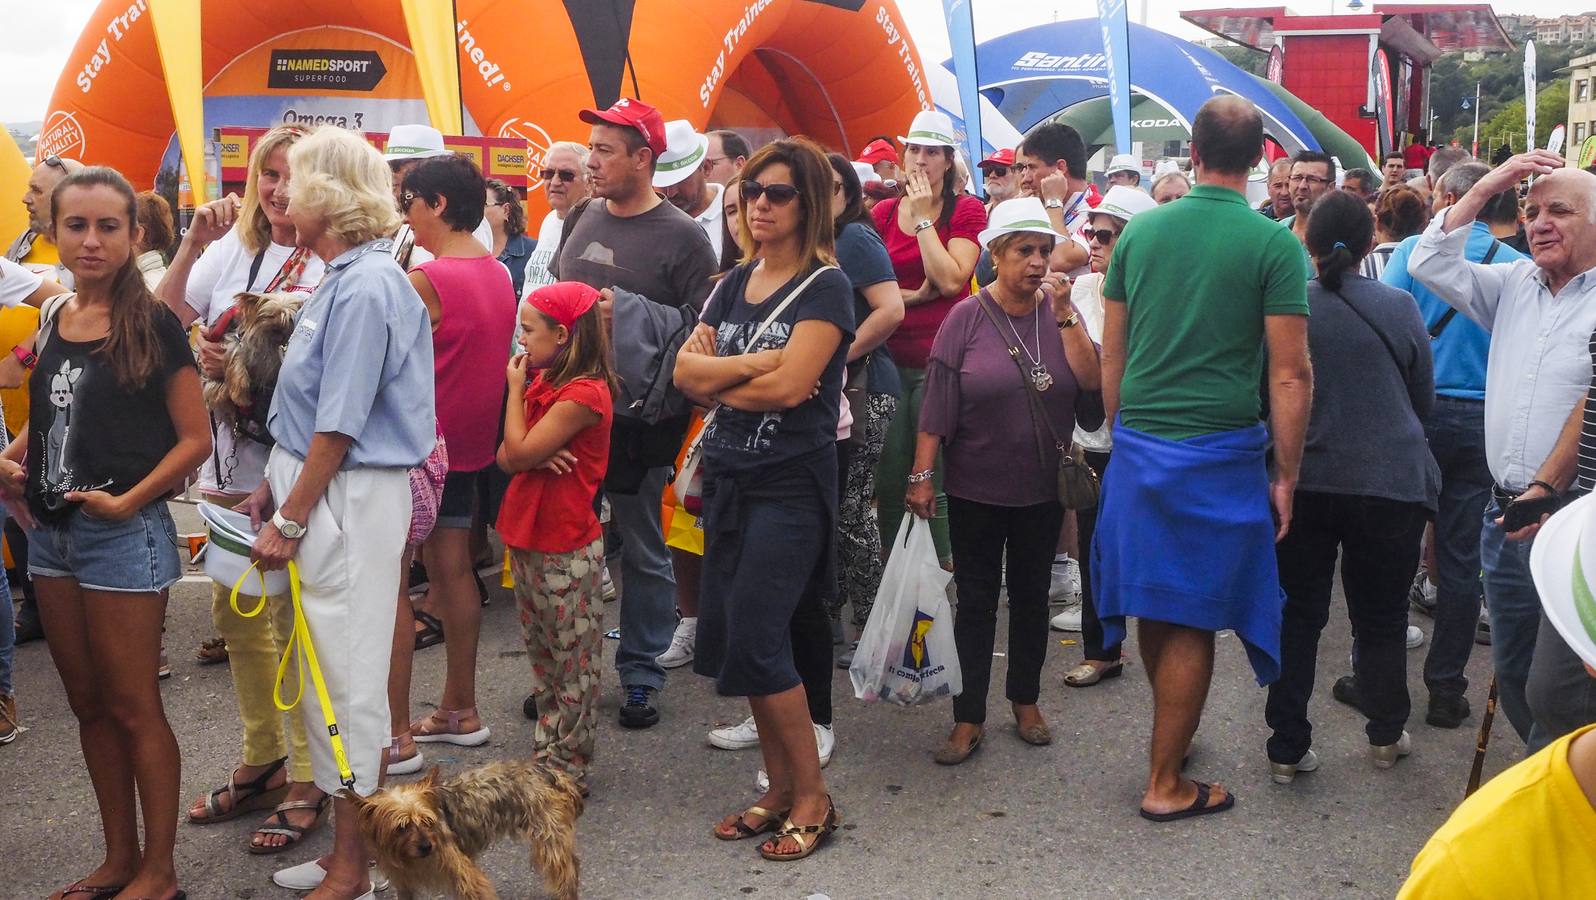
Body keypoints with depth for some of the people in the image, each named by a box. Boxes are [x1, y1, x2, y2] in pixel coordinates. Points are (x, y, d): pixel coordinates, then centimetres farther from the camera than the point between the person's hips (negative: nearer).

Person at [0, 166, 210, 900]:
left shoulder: (152, 326, -10)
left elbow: (194, 438, -11)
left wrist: (129, 501, -20)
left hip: (124, 535, -7)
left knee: (132, 707, 2)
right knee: (88, 705, 15)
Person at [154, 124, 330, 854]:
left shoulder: (329, 266, -11)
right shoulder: (232, 249, 9)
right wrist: (192, 245, -5)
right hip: (229, 465, 7)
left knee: (293, 625, 1)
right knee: (235, 617, 17)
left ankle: (307, 782, 16)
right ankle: (262, 761, 35)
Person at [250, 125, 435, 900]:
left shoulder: (366, 287, -18)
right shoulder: (339, 278, 11)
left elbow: (340, 425, -19)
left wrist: (291, 520, -14)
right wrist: (273, 488, 14)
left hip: (348, 498, -10)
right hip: (315, 486, 10)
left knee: (345, 675, 0)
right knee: (322, 671, 15)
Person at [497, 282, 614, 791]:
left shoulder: (585, 393, -18)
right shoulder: (542, 382, 11)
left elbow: (520, 450, -19)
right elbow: (506, 457, 8)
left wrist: (515, 389, -6)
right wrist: (536, 456, -15)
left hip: (566, 550, -10)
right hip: (528, 539, 10)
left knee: (573, 664, 3)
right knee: (541, 656, 18)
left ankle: (568, 768, 12)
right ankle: (544, 758, 30)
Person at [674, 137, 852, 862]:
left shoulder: (825, 285, -8)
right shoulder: (735, 283, 12)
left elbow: (789, 385, -20)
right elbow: (686, 372, 2)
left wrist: (717, 380, -5)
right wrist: (752, 369, -14)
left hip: (791, 483, -7)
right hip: (729, 476, 7)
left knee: (754, 638, -9)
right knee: (731, 634, 9)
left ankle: (813, 798, 7)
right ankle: (780, 787, 22)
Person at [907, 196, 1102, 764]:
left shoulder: (1060, 314, 0)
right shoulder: (967, 318, -9)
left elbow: (1092, 384, -12)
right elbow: (937, 404, -9)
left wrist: (1064, 317, -17)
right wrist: (922, 475, -12)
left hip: (1043, 488, 3)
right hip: (976, 489, -3)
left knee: (1031, 596, 15)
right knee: (975, 601, 5)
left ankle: (1026, 701, 30)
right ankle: (968, 718, 13)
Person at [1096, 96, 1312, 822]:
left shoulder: (1140, 232, 5)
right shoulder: (1274, 245, -8)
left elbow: (1111, 355, 10)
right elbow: (1290, 373, -9)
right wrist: (1286, 473, -1)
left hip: (1139, 443, 5)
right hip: (1220, 451, -4)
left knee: (1155, 605, 17)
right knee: (1192, 621, 4)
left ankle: (1175, 730, 38)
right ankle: (1166, 785, 11)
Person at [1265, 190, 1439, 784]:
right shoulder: (1399, 309, -6)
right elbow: (1424, 401, 6)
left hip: (1303, 483, 0)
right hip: (1389, 483, 0)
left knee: (1298, 615, 10)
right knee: (1381, 617, 14)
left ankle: (1287, 748, 14)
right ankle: (1387, 738, 30)